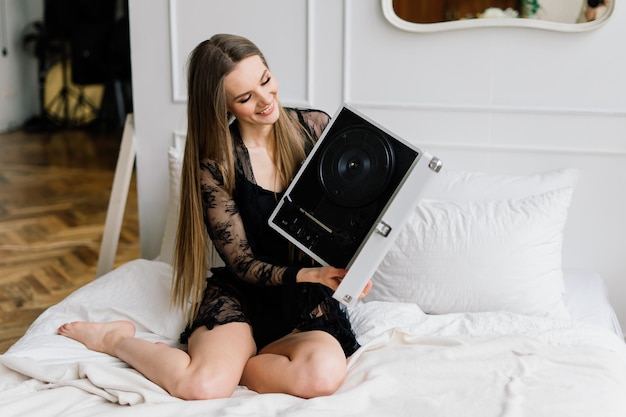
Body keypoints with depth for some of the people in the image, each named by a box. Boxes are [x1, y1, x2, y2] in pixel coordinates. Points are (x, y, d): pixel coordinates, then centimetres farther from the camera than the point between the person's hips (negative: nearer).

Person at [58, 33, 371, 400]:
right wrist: (309, 274, -25)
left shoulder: (315, 127, -3)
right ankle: (114, 338, 3)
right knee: (202, 387, -29)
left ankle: (226, 359, -5)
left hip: (308, 300, 2)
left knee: (324, 374, -32)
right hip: (241, 294, -1)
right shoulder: (215, 166, -9)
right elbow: (243, 263, -7)